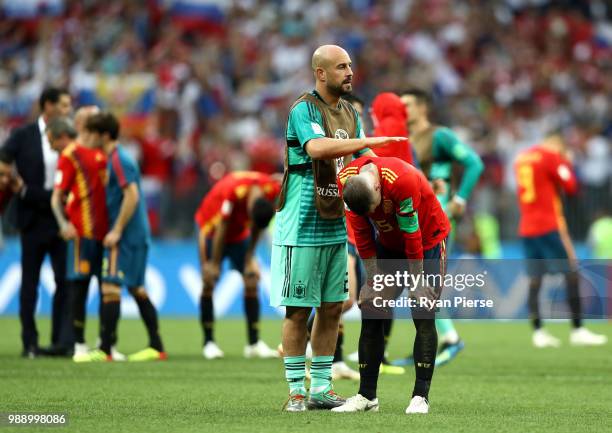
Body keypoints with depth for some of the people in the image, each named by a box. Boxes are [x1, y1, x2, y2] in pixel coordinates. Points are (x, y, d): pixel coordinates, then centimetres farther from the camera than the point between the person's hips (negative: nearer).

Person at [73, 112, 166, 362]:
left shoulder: (118, 160, -14)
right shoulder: (117, 158, 16)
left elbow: (132, 195, -22)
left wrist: (116, 231, -21)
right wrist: (116, 231, 20)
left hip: (125, 235, -10)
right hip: (136, 235, 10)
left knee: (110, 286, -11)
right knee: (136, 288, 13)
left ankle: (105, 350, -14)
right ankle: (156, 348, 16)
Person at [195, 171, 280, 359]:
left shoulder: (272, 189, -25)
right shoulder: (233, 190, -38)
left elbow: (257, 226, -9)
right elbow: (221, 229, -27)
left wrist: (250, 257, -5)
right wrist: (214, 264, -21)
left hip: (240, 232, 4)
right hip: (212, 228, -4)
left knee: (252, 282, -5)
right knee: (209, 283, -10)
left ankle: (254, 343, -3)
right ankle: (209, 342, -3)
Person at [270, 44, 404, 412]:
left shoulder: (350, 113, 14)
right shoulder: (304, 109, -11)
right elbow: (316, 147, -29)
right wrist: (368, 140, -31)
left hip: (336, 226, 8)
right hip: (302, 227, -8)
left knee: (332, 308, 9)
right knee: (298, 310, -2)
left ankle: (322, 388, 15)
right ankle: (297, 391, 3)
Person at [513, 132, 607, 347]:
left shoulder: (521, 157, 15)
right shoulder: (551, 156, -7)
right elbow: (571, 186, -9)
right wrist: (567, 163, 7)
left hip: (526, 228, 7)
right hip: (550, 226, -7)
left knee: (535, 278, 4)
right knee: (571, 273, -2)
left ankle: (538, 332, -3)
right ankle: (578, 331, -7)